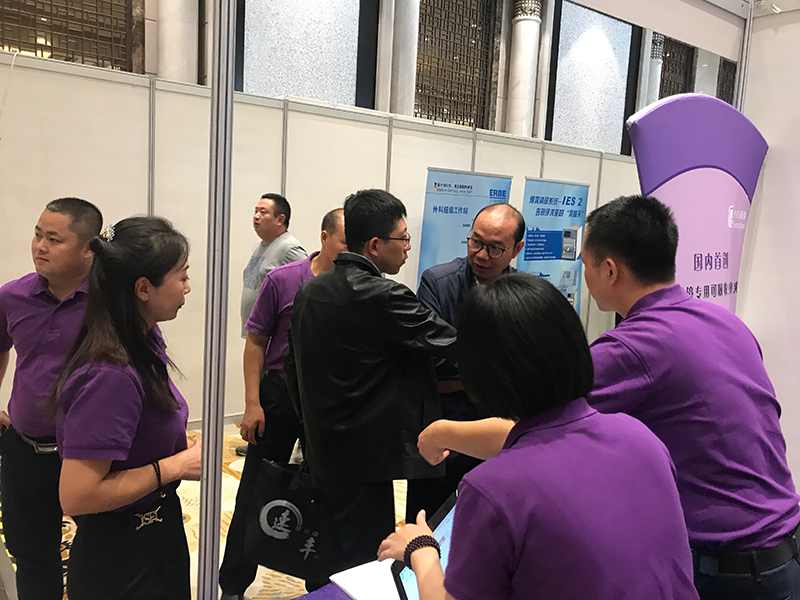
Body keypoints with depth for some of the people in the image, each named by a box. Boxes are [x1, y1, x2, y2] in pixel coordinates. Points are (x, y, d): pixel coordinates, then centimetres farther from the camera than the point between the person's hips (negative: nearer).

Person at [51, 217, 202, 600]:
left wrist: (184, 447, -2)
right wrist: (175, 466, -23)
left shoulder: (143, 342, -3)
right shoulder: (110, 375, -30)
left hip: (157, 532, 9)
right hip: (122, 558, -8)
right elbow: (77, 496, -29)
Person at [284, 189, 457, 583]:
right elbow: (454, 343, -16)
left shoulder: (309, 291, 4)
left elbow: (292, 367, 11)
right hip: (364, 458, -8)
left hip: (321, 452, 8)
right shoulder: (382, 297, -21)